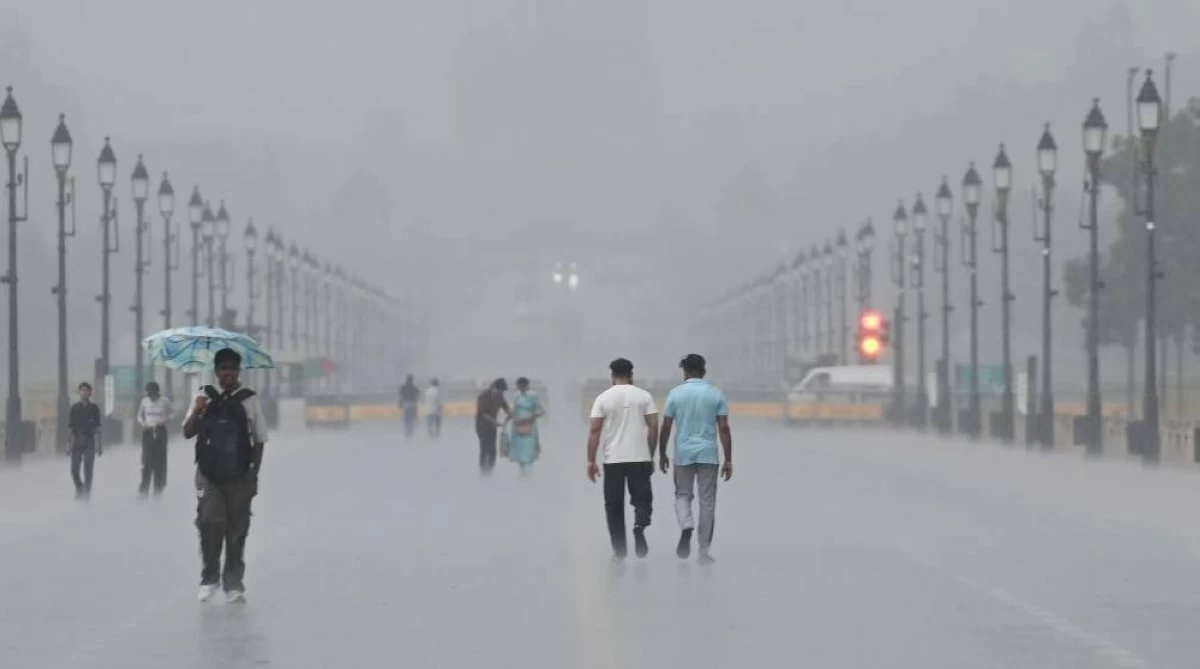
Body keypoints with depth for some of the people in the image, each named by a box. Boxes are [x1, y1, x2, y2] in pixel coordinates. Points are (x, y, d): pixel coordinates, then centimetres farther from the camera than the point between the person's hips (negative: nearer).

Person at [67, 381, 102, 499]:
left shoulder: (94, 409, 4)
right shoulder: (74, 408, 5)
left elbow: (97, 428, 3)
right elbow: (70, 427, 5)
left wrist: (98, 444, -2)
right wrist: (69, 442, -2)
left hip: (89, 442, -1)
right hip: (77, 443, 1)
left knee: (88, 470, -4)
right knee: (74, 469, -3)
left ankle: (87, 493, 3)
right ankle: (79, 487, 23)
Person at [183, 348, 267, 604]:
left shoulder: (249, 400, 0)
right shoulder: (204, 397, 4)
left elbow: (259, 441, 2)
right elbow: (187, 433, 2)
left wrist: (254, 475, -4)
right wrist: (197, 412, -17)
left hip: (238, 477, 0)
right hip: (208, 475, 0)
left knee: (237, 530, 3)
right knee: (210, 521, -16)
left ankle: (233, 583, 14)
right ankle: (209, 578, -2)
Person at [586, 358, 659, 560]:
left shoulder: (603, 398, 0)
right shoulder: (644, 396, 3)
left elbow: (594, 430, -4)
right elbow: (653, 427, -1)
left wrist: (591, 461, -1)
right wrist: (651, 456, 7)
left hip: (613, 460, 0)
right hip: (640, 458, 0)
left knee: (614, 505, 8)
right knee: (642, 498, 11)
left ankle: (619, 551, 9)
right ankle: (640, 525, -21)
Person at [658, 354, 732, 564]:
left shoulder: (676, 393, -1)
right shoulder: (716, 394, 0)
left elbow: (665, 428, 1)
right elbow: (724, 429, -3)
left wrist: (662, 454, 13)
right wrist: (728, 460, 0)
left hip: (683, 454, 0)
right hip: (708, 454, 0)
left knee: (683, 495, 16)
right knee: (707, 502, 6)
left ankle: (686, 526, -15)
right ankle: (704, 551, 6)